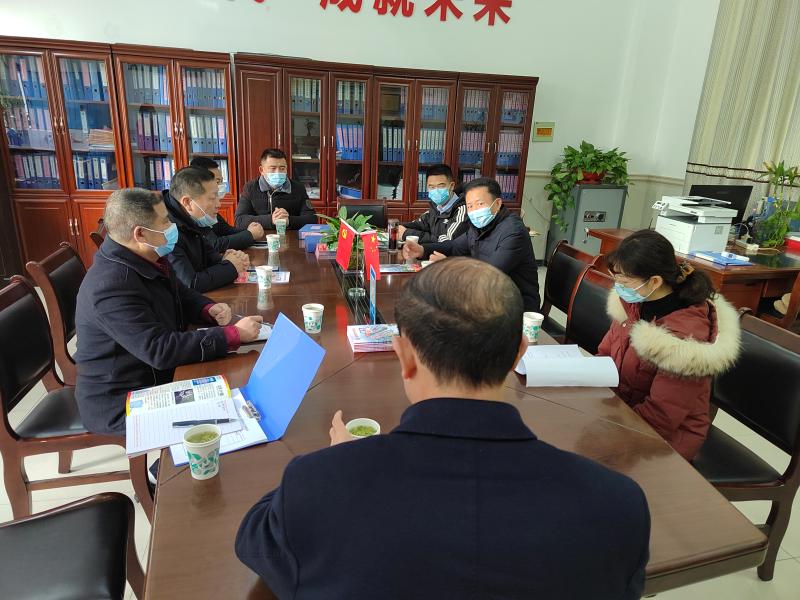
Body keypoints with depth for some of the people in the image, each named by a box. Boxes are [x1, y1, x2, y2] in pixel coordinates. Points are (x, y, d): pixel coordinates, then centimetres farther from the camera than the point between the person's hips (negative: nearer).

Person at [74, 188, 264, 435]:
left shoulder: (148, 260, 0)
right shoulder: (112, 286, -29)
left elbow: (182, 295, 15)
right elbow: (159, 350, -33)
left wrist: (209, 310, -8)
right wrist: (233, 335, -29)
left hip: (159, 377, 9)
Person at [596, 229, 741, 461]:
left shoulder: (685, 337, -27)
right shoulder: (635, 302, -7)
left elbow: (660, 418, -22)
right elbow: (606, 354, 6)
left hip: (664, 438, -6)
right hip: (618, 405, 6)